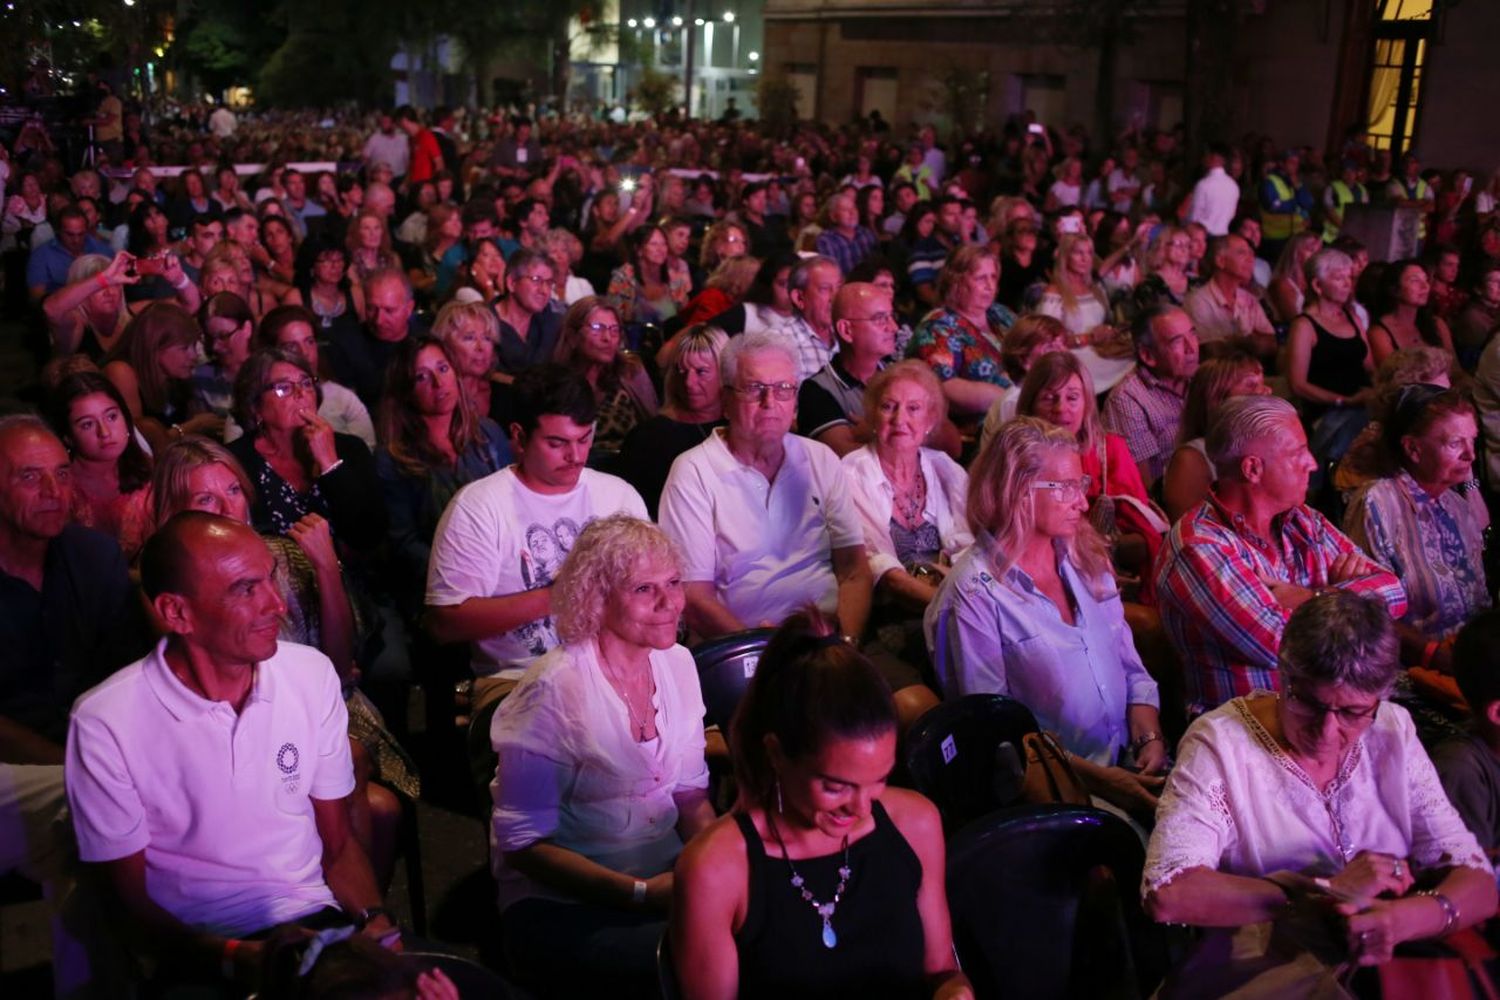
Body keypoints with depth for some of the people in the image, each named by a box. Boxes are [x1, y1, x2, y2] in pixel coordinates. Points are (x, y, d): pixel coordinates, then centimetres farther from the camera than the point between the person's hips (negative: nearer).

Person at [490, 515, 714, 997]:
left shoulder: (676, 663, 3)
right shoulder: (555, 690, -15)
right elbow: (524, 841, -14)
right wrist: (639, 893, -21)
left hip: (665, 874, 6)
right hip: (560, 906, -6)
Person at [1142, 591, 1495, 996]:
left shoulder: (1393, 733, 3)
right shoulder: (1220, 742, -11)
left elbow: (1478, 883, 0)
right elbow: (1166, 894, -21)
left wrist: (1404, 917, -21)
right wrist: (1325, 892, -18)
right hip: (1248, 985, -4)